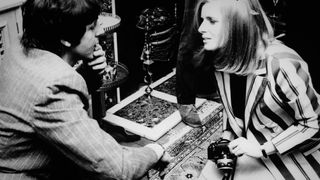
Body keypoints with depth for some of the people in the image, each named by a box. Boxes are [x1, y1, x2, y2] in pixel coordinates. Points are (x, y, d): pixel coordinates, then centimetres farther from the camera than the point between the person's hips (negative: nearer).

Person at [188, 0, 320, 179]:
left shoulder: (281, 65, -30)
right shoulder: (223, 60, -6)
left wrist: (262, 149, -23)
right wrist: (226, 140, -5)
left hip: (292, 157, -6)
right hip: (250, 146, 6)